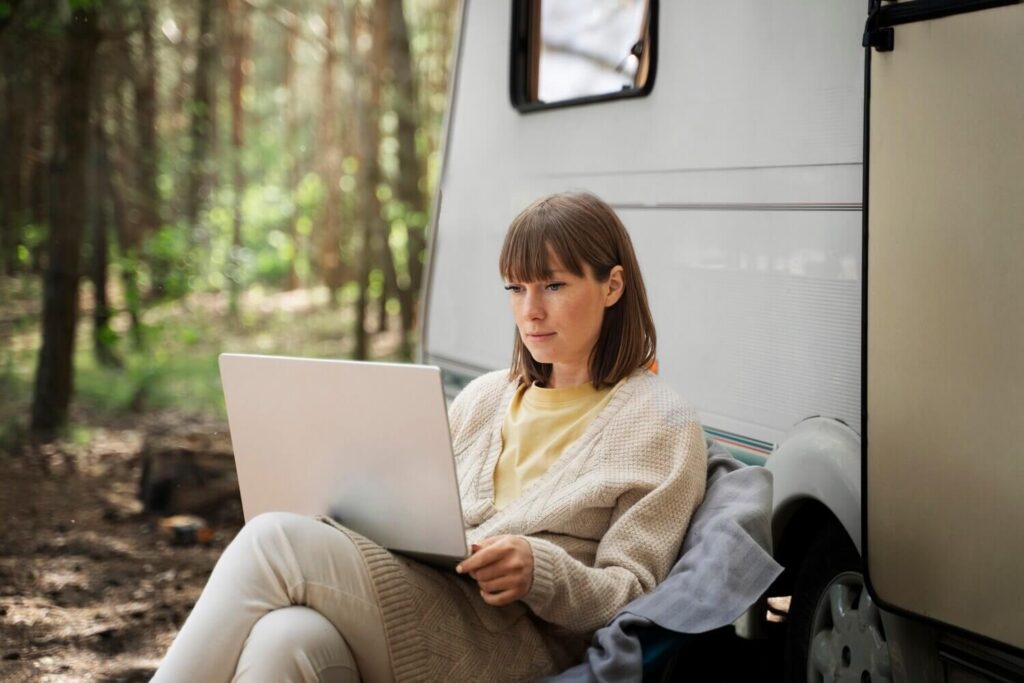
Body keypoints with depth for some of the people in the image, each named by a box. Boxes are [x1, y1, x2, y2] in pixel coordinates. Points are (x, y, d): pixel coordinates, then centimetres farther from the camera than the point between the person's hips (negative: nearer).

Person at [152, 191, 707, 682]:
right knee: (288, 638, -33)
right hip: (414, 608, 5)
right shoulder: (484, 397, 23)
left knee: (274, 542, -24)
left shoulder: (662, 425, 4)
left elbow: (630, 595, -2)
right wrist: (351, 524, 2)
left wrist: (540, 571, -22)